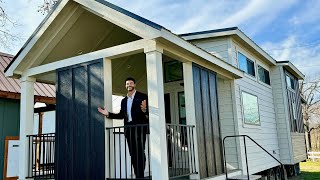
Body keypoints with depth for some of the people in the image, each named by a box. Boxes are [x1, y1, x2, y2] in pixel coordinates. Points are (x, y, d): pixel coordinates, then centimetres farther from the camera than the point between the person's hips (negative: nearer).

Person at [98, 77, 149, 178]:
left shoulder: (142, 97, 0)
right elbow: (121, 115, 15)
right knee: (133, 153, 7)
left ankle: (140, 175, -5)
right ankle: (137, 174, 13)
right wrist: (108, 114, 6)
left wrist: (144, 110, -31)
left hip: (139, 127, -6)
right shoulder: (124, 100, 18)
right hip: (128, 129, 6)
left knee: (140, 152, -8)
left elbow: (149, 111, -9)